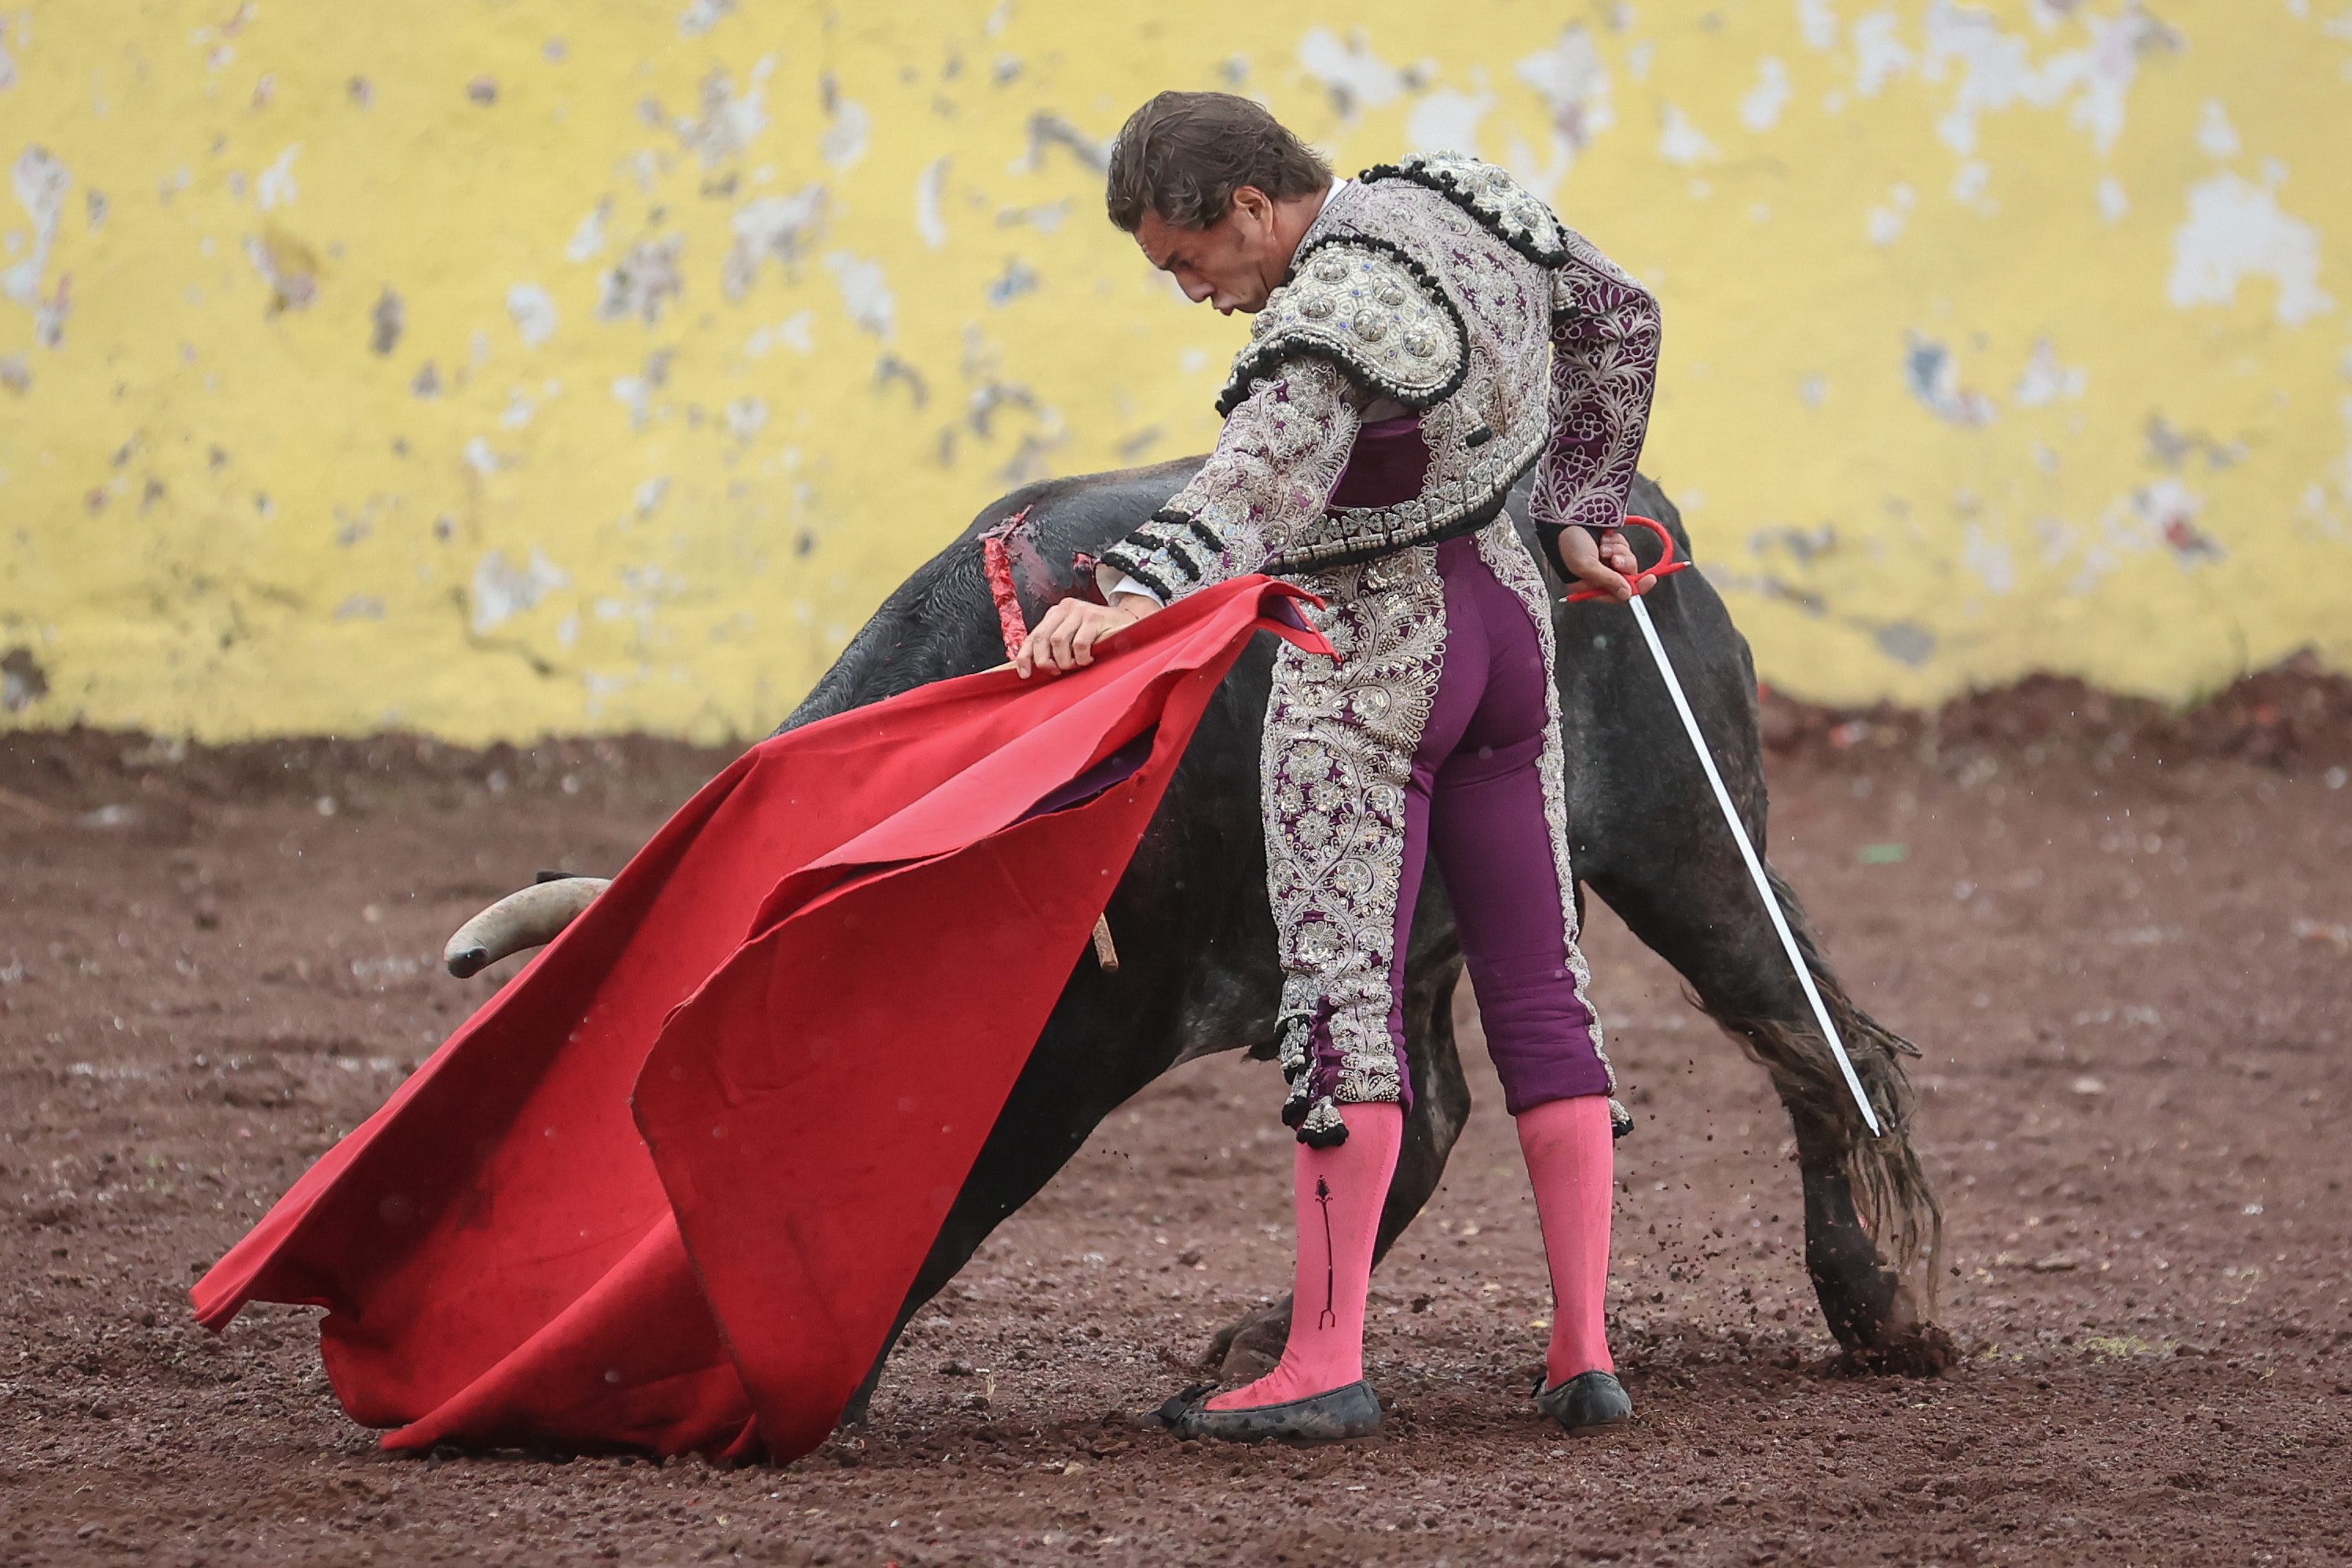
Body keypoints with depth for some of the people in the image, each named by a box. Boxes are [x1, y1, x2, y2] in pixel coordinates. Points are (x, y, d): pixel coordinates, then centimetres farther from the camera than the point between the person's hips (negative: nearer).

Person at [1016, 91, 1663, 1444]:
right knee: (1539, 992, 8)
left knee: (1342, 994, -8)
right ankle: (1586, 1353, 8)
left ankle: (1327, 1364, -10)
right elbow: (1616, 319, 19)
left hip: (1367, 663, -9)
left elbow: (1263, 481, -40)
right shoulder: (1458, 203, 4)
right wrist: (1582, 510, 25)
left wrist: (1130, 601, -54)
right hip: (1504, 621, 9)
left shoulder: (1330, 316, -23)